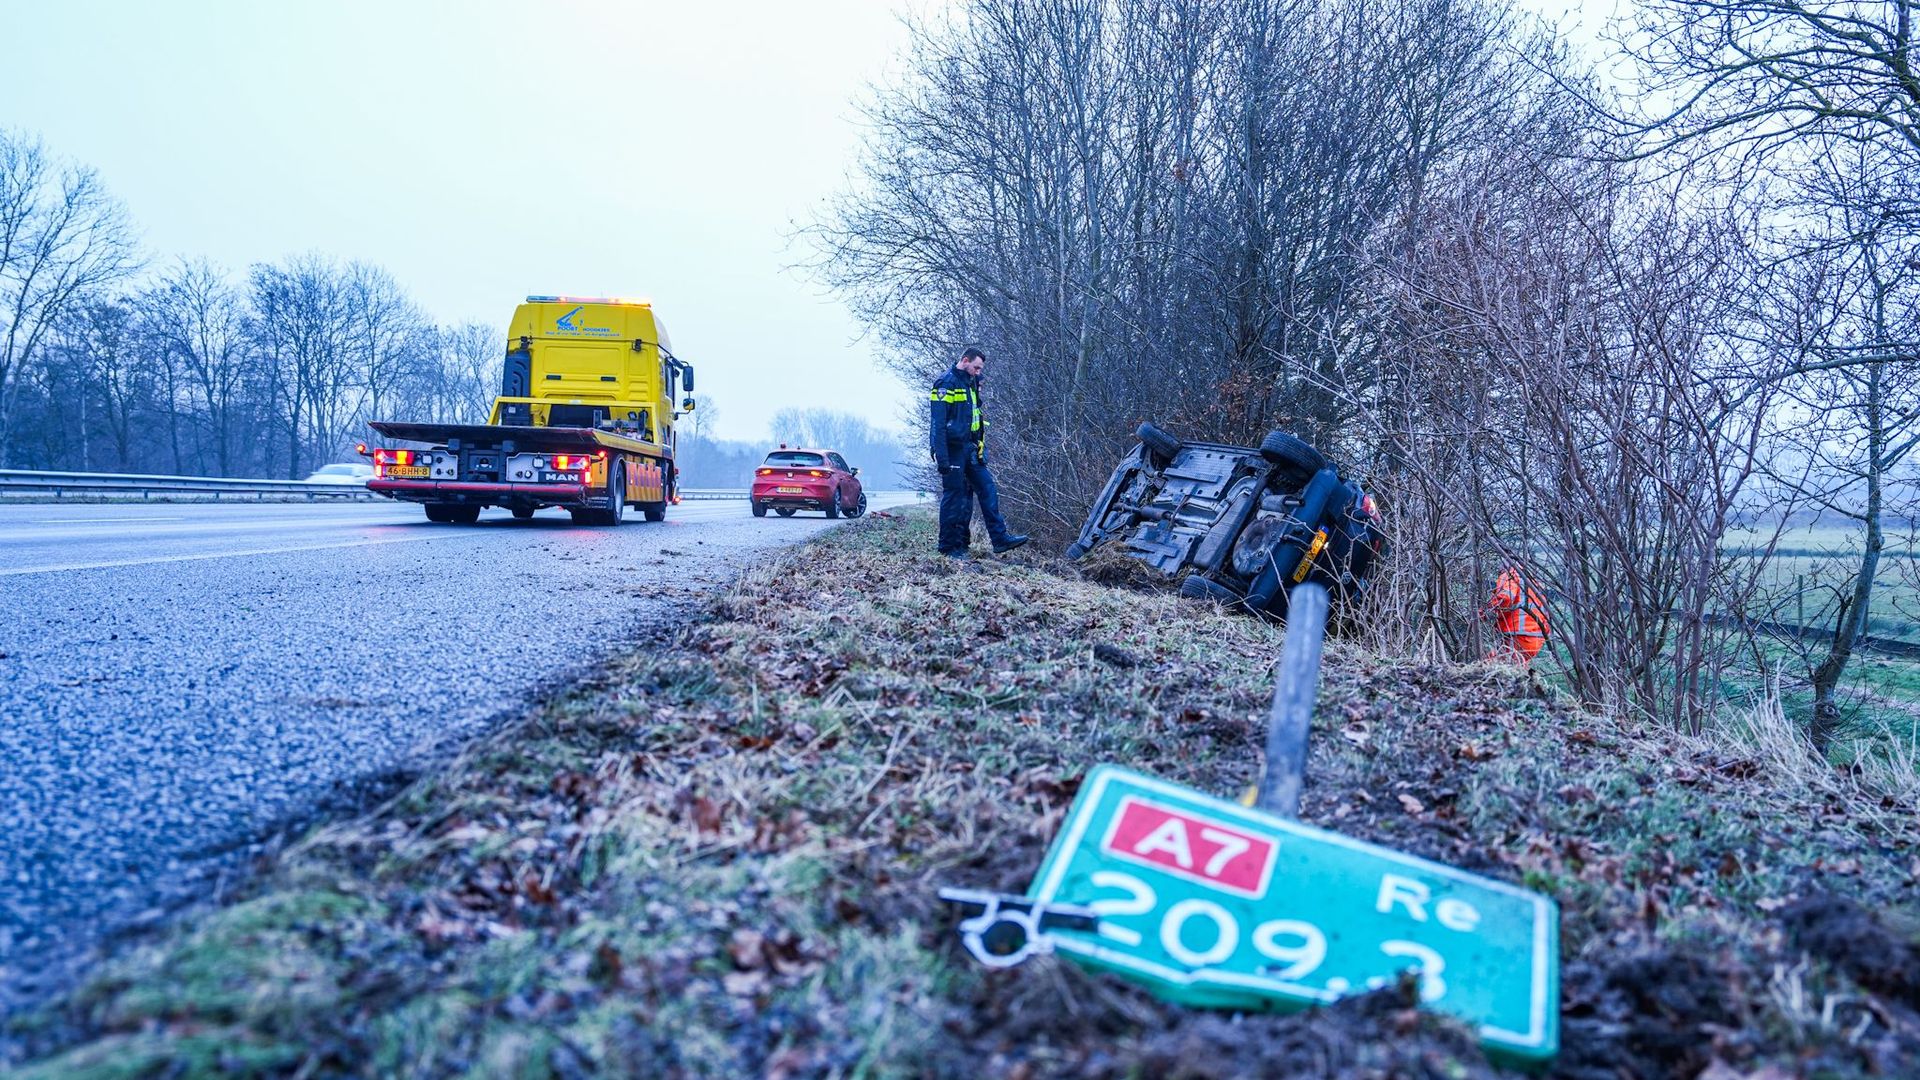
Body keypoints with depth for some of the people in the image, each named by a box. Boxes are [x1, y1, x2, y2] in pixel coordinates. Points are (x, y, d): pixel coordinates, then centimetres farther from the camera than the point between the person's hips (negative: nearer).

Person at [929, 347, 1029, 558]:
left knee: (988, 489, 4)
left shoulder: (971, 384, 16)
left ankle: (1000, 539, 6)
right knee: (954, 495, -3)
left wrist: (980, 449, 18)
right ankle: (949, 547, 6)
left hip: (969, 449, 8)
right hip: (953, 449, -8)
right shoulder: (946, 384, -12)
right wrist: (942, 458, -23)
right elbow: (938, 423, -18)